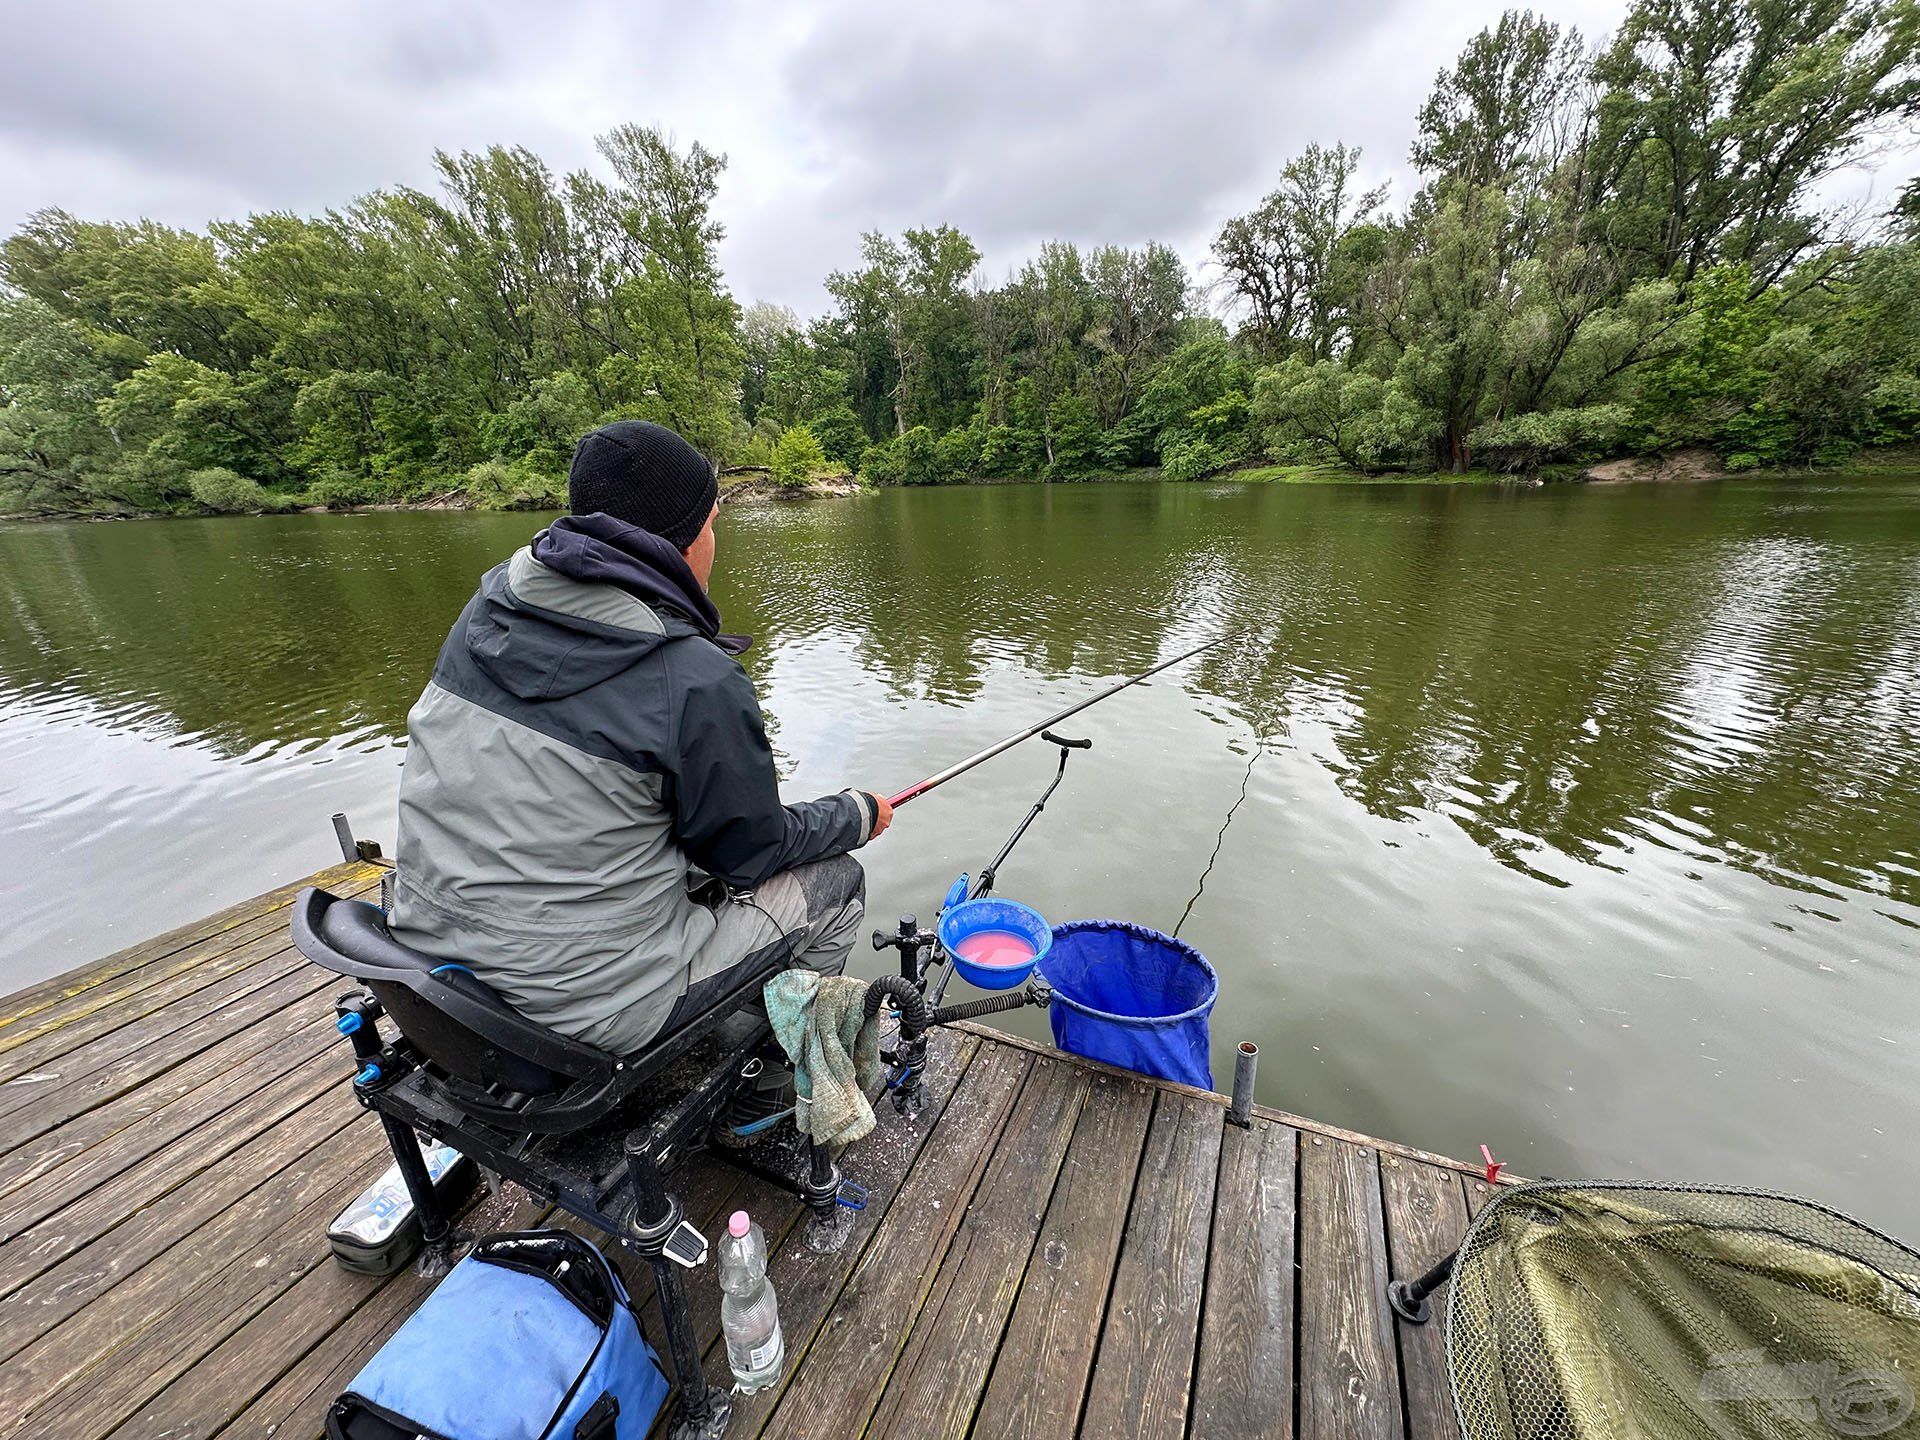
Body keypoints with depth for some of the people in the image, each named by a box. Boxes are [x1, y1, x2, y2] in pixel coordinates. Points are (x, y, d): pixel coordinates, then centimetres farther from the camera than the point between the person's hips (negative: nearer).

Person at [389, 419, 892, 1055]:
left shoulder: (490, 601, -3)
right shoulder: (698, 681, -26)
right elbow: (753, 852, -12)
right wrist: (860, 814, 6)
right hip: (586, 1010, -7)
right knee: (837, 881, 7)